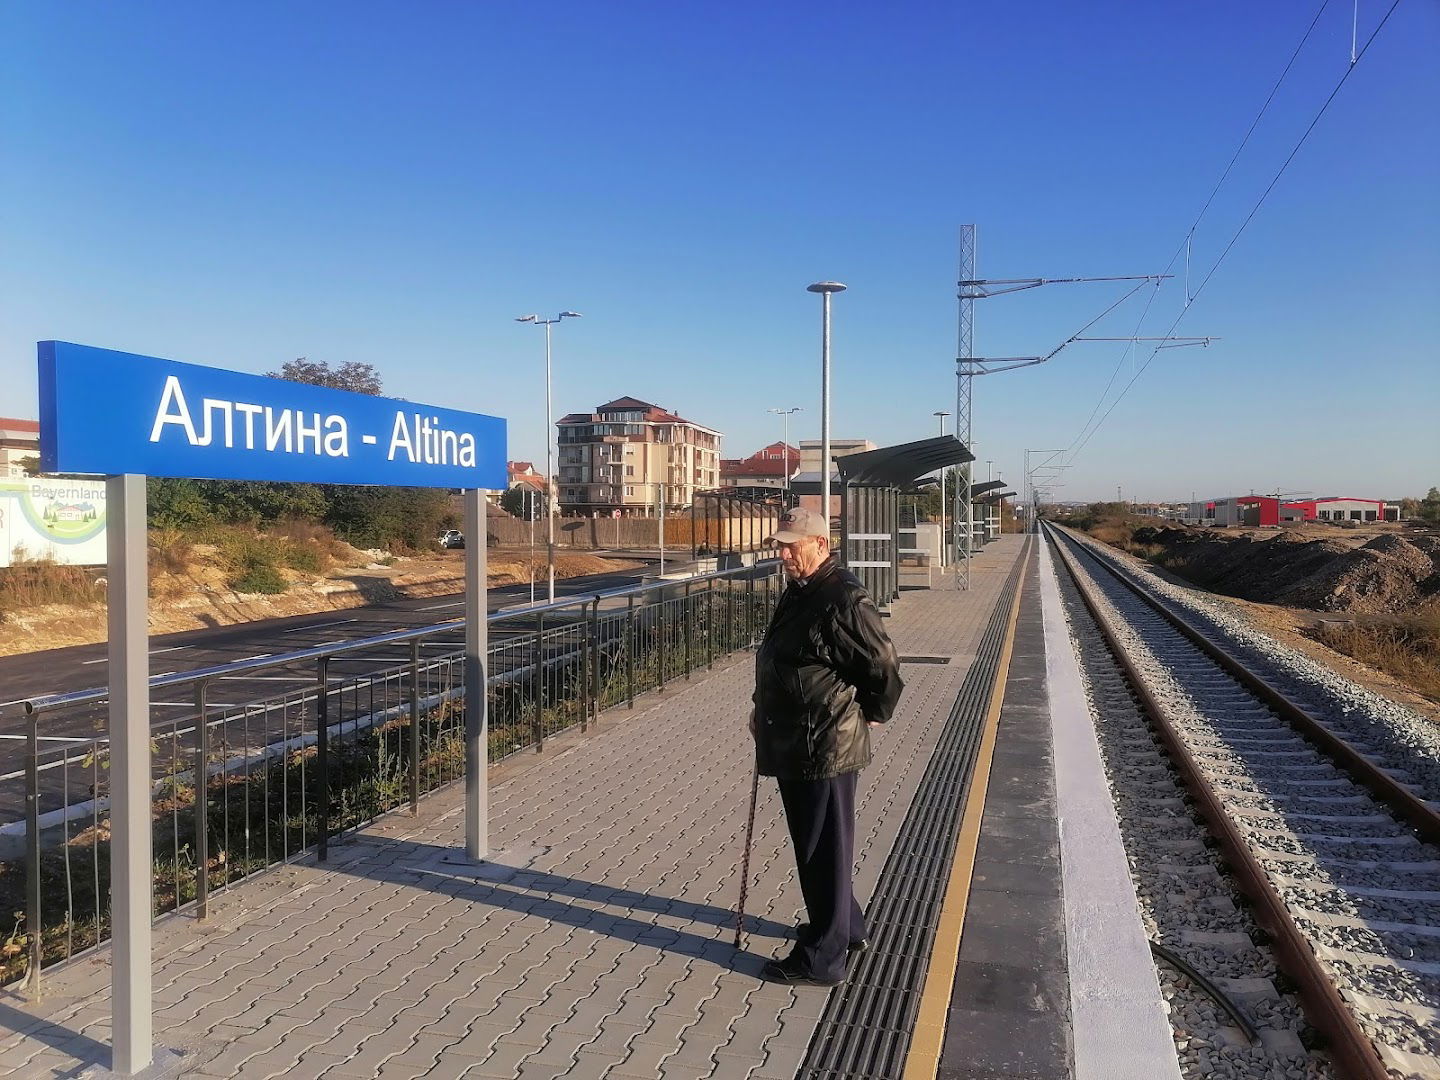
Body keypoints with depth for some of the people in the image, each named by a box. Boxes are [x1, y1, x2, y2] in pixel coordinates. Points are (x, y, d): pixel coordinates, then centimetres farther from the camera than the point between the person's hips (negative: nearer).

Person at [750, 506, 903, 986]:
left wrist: (869, 715, -5)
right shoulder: (798, 593, 12)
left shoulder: (844, 600, -21)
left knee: (823, 850, 2)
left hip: (825, 748, -10)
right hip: (793, 745, 10)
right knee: (813, 843, 22)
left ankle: (821, 958, 16)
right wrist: (763, 711, 16)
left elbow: (884, 668, -19)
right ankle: (846, 928, 40)